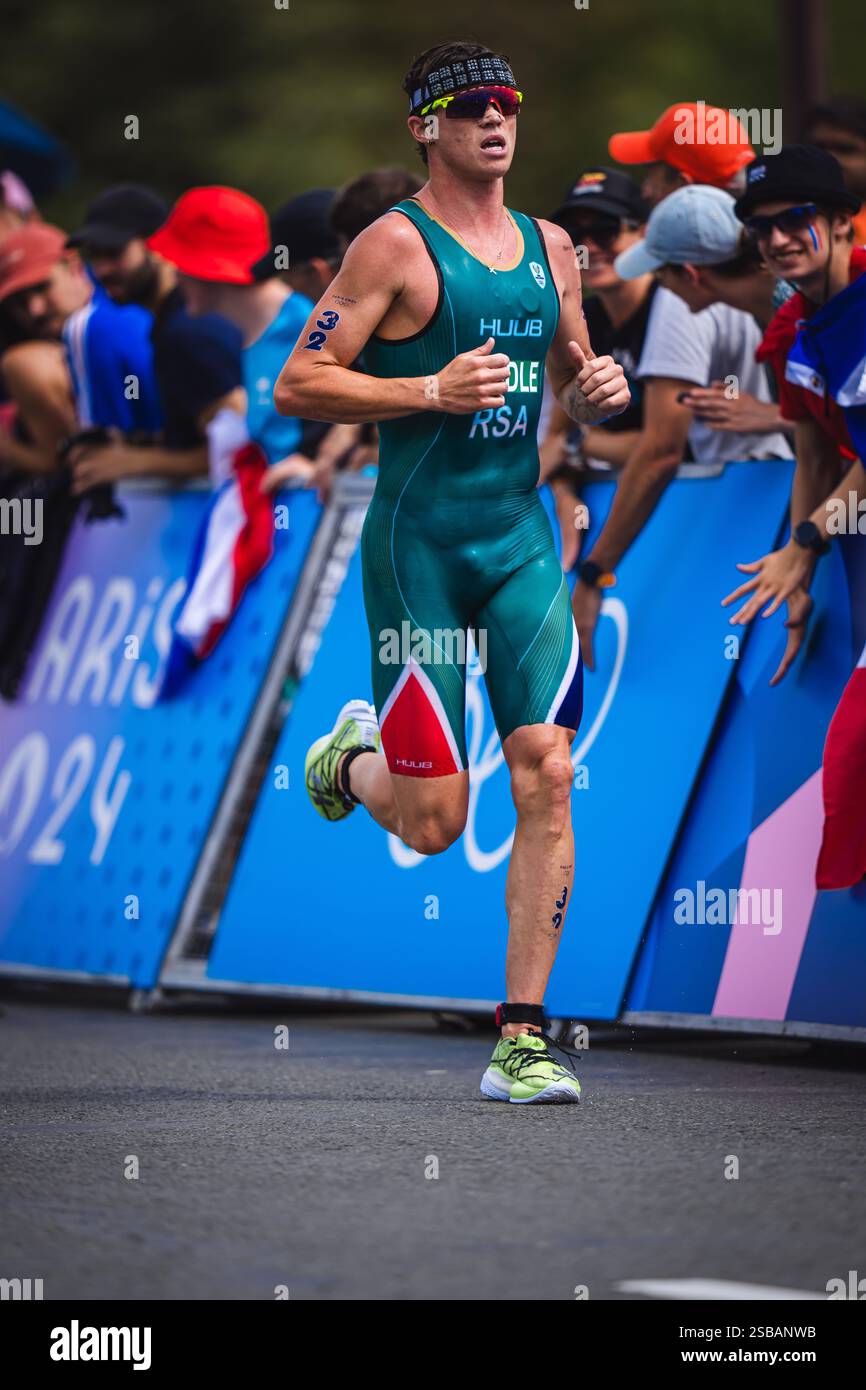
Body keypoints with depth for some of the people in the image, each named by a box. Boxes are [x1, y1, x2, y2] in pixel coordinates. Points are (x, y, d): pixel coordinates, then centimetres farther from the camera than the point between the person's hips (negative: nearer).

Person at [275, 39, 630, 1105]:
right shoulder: (396, 245, -7)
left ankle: (522, 1039, -4)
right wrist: (432, 390, -18)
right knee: (434, 821, -3)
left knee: (546, 778, -9)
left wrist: (598, 390, 4)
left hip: (522, 538, 5)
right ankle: (352, 762, 34)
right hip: (418, 544, -5)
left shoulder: (549, 249, 12)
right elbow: (297, 385, -10)